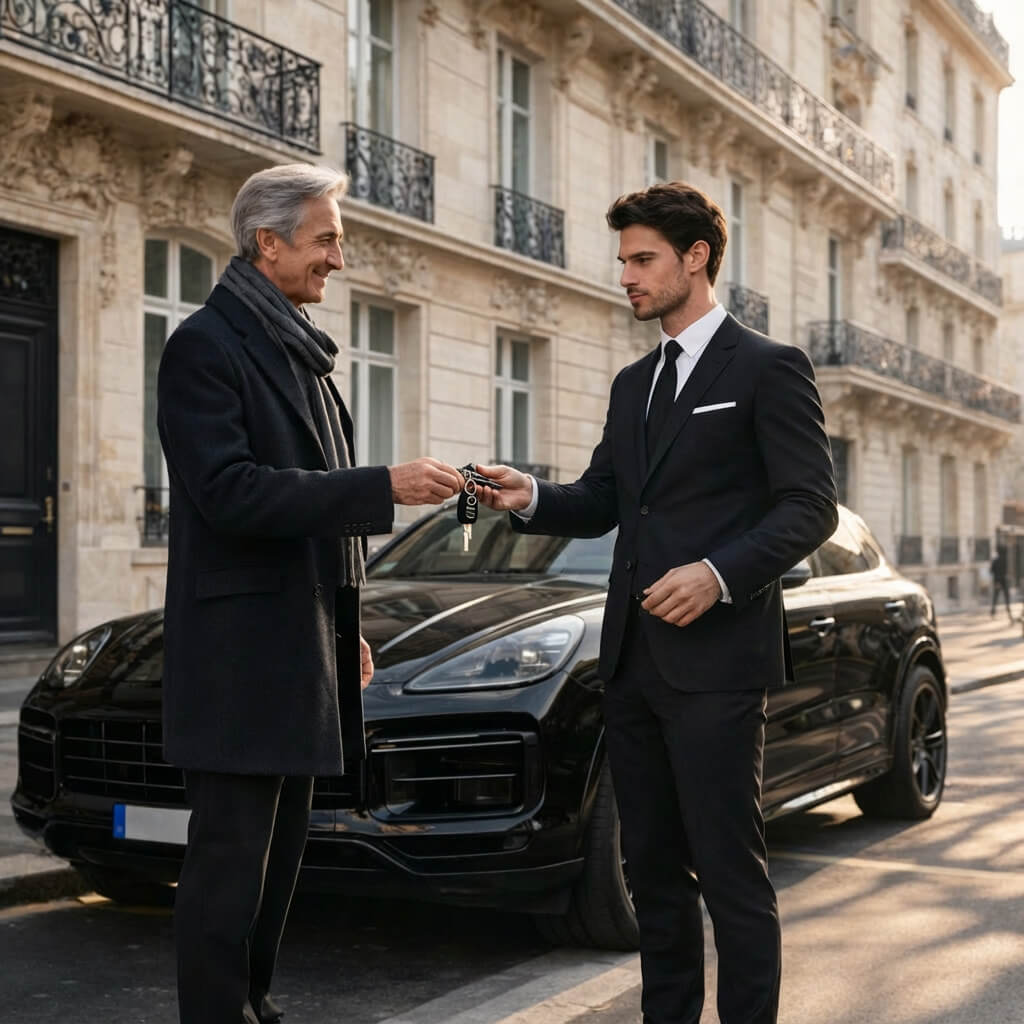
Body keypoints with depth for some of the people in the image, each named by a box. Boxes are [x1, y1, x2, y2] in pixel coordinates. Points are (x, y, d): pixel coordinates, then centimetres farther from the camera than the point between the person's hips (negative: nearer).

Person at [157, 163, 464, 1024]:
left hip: (304, 645, 9)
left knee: (280, 849, 14)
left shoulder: (297, 351, 18)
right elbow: (227, 491, -21)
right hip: (241, 652, -9)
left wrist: (346, 628, 19)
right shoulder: (207, 344, -9)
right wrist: (383, 488, -24)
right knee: (231, 856, -4)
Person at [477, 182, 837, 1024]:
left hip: (717, 660, -7)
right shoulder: (633, 384, 20)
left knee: (729, 871, -3)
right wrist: (533, 498, -4)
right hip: (634, 659, 7)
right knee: (653, 866, 13)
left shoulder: (768, 368, -2)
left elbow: (812, 506, -8)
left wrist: (721, 573, -21)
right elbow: (600, 504, 17)